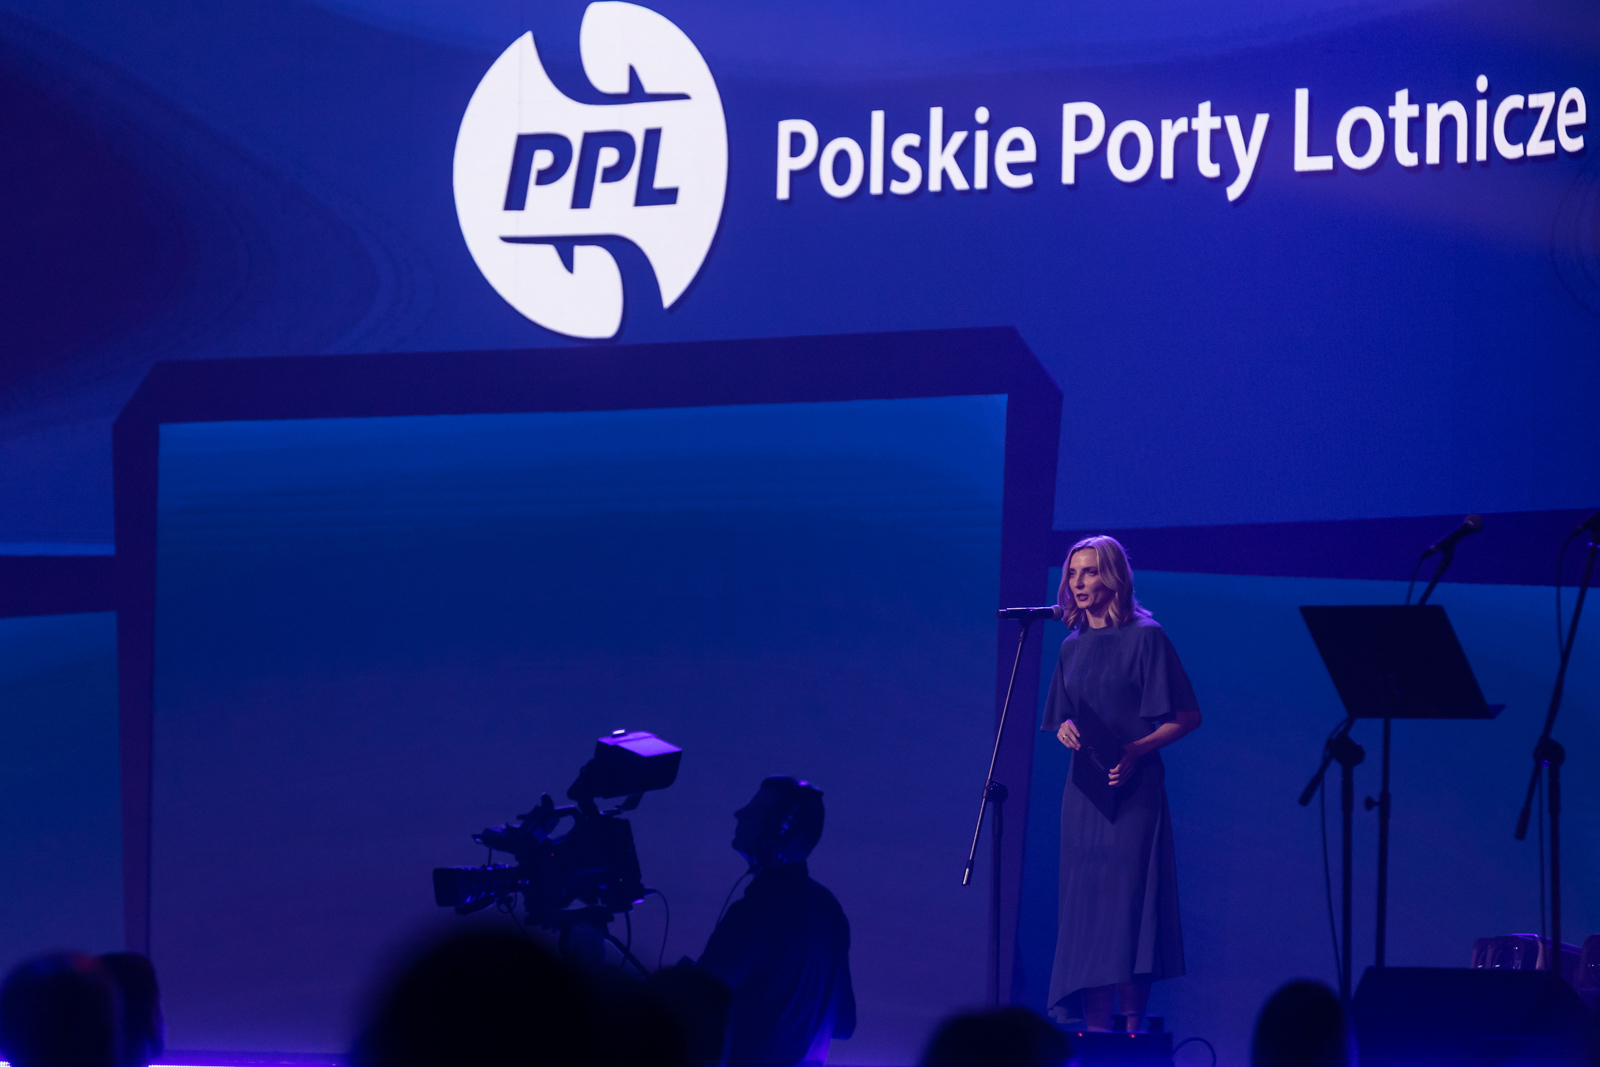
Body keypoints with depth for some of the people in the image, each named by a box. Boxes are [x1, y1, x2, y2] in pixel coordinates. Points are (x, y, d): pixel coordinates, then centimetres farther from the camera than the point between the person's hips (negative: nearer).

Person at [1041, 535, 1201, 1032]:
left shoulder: (1145, 637, -5)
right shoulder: (1072, 646, 13)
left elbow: (1187, 717, -6)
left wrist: (1137, 749, -19)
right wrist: (1065, 730, -3)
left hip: (1133, 790, -6)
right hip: (1083, 791, 6)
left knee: (1128, 905, -10)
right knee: (1085, 908, 1)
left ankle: (1133, 1029, -9)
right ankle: (1095, 1031, 1)